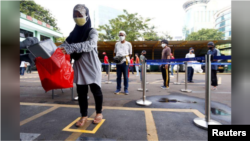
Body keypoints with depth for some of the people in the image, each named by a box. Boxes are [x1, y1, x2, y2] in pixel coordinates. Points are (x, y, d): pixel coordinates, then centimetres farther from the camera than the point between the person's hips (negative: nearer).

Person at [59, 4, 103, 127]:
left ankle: (99, 113, 23)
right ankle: (84, 116, 21)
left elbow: (90, 44, -25)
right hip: (79, 67, 5)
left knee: (96, 89, 4)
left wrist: (72, 47, -38)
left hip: (92, 66, -4)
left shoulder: (92, 31, -4)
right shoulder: (74, 33, 12)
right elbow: (64, 45, 3)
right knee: (81, 91, 6)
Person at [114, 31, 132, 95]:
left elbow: (130, 53, 8)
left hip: (125, 61, -3)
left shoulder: (128, 44, 7)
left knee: (125, 76, 0)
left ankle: (126, 89, 10)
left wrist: (125, 56, -11)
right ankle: (118, 89, 15)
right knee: (118, 76, 4)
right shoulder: (117, 44, 15)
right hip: (118, 62, 3)